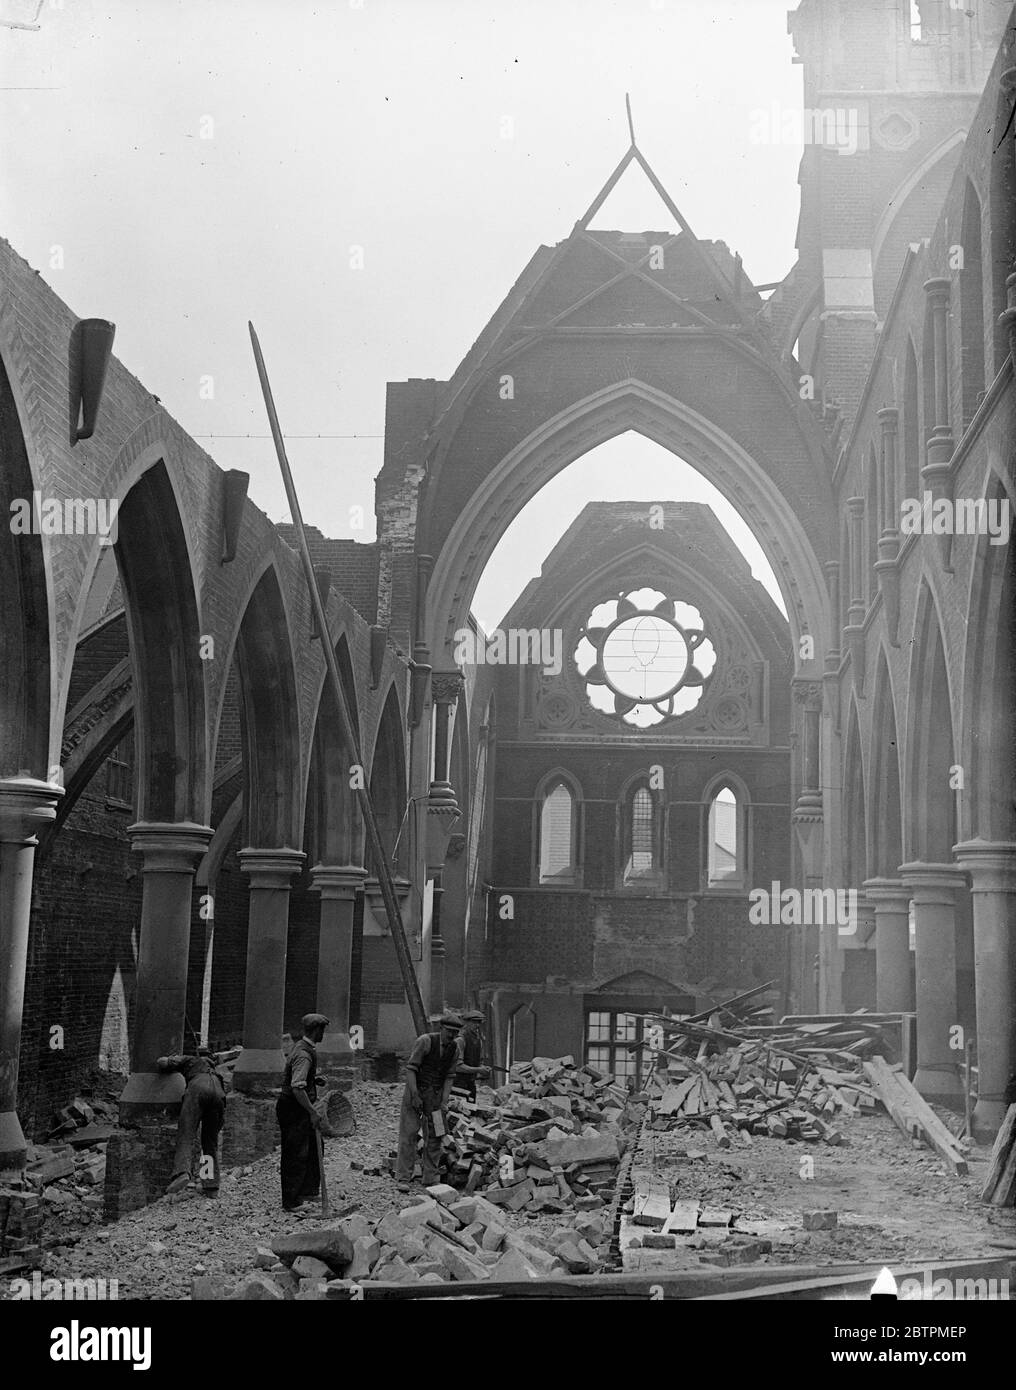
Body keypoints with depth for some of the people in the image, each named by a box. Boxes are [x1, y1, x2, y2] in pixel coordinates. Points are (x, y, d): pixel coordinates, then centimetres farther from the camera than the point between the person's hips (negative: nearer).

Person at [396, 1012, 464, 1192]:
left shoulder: (455, 1048, -3)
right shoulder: (425, 1041, -19)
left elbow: (449, 1076, 2)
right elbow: (410, 1068, -17)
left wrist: (444, 1102, -7)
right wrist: (414, 1096, -21)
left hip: (436, 1093, 5)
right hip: (416, 1089, -5)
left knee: (434, 1135, 4)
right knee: (409, 1133, -6)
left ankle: (431, 1178, 12)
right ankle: (403, 1178, -4)